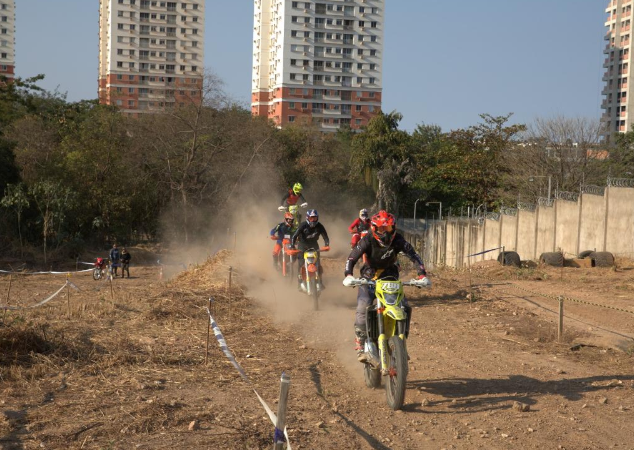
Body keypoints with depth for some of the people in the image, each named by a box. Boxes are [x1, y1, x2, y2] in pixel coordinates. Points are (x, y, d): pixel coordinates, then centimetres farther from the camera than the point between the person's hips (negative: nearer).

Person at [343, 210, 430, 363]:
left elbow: (414, 255, -16)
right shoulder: (368, 241, -18)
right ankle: (361, 345, -12)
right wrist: (348, 275, -40)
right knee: (363, 309, -22)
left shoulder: (398, 240, -14)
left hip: (390, 277, 2)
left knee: (403, 307, -14)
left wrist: (422, 275, -29)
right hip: (369, 278, -2)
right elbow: (352, 258, -22)